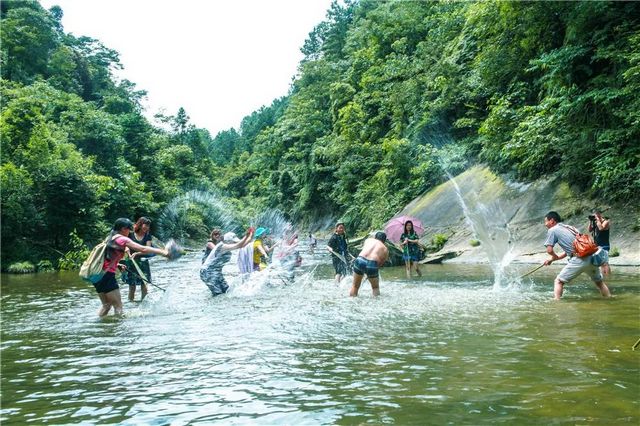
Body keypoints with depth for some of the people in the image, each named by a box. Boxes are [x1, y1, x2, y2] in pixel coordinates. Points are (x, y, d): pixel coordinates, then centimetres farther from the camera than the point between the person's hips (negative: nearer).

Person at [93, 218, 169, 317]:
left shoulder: (110, 237, 16)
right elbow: (143, 249, -17)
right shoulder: (122, 239, -9)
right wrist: (162, 252, -15)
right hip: (107, 275, -9)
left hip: (98, 275, 9)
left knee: (106, 305, 21)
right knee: (118, 306, -3)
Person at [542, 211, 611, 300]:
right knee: (599, 282, 28)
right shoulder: (569, 228, 27)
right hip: (592, 256, 7)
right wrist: (552, 260, 31)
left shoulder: (552, 230, 3)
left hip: (580, 260, -7)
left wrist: (554, 256, 18)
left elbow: (549, 250, -5)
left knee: (558, 281, 2)